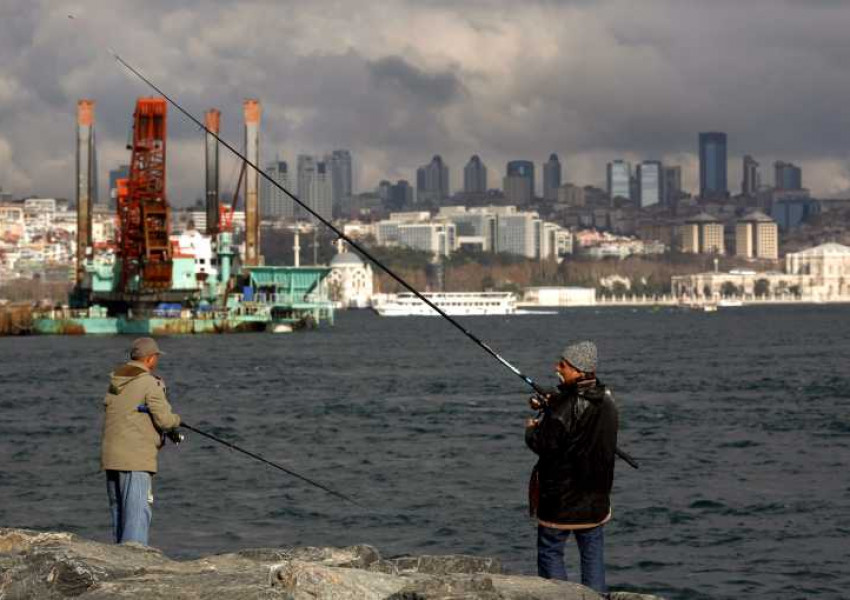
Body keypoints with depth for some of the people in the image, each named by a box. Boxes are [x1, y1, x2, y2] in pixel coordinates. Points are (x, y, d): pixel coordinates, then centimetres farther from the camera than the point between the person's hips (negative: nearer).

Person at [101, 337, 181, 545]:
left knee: (118, 512, 15)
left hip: (111, 457, 8)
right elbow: (165, 419, -13)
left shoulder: (115, 382, 14)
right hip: (135, 460, -8)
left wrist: (167, 430, 21)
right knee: (138, 514, -9)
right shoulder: (149, 383, -10)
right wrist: (176, 420, 11)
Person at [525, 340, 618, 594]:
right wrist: (549, 407, 15)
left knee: (550, 552, 4)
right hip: (596, 496, 7)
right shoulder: (606, 400, 4)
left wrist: (531, 429, 0)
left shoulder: (566, 406, -21)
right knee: (593, 553, 12)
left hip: (561, 496, -7)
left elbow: (544, 445, -20)